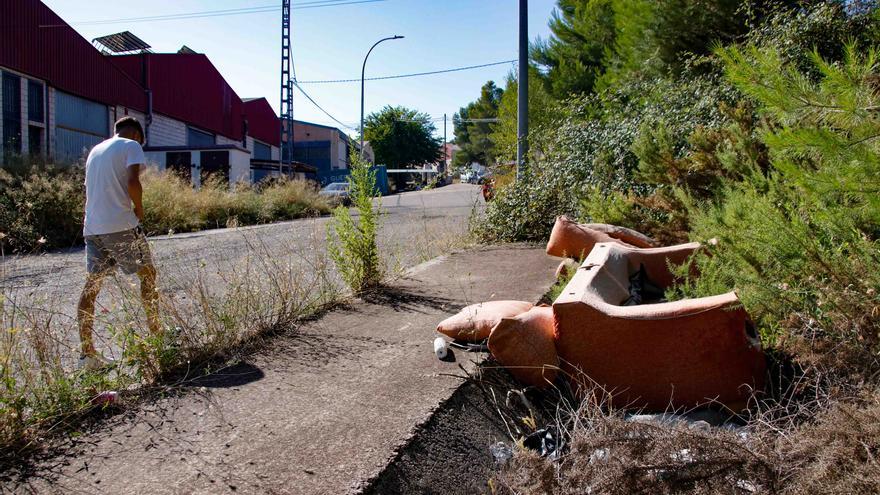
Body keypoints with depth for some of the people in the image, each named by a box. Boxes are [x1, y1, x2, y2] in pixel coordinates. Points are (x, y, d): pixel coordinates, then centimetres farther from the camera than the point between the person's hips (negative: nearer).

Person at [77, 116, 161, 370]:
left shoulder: (95, 150, 24)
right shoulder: (131, 145, 1)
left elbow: (93, 189, 23)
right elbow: (133, 182, -15)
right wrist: (139, 209, -1)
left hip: (92, 227, 7)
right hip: (121, 225, -7)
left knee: (92, 285, 6)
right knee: (147, 273, 9)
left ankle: (87, 352, 4)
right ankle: (155, 333, 13)